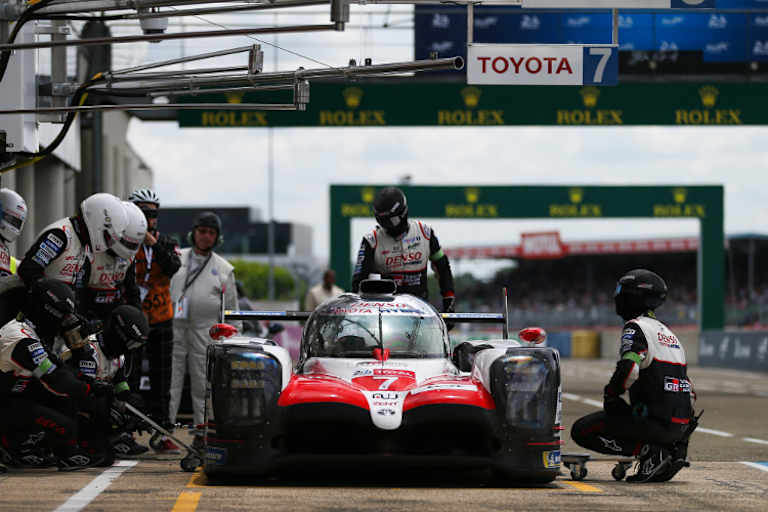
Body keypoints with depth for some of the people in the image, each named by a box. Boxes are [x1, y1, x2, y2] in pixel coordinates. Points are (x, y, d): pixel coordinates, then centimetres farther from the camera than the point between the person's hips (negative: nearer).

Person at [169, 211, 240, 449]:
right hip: (174, 328, 0)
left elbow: (231, 309, 13)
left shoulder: (223, 269, 11)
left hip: (206, 333, 0)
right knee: (171, 381, -3)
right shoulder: (176, 258, 11)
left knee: (203, 384, 4)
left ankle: (202, 431, 11)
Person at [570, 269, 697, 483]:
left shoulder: (636, 328, -5)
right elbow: (690, 391, 25)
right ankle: (672, 449, 9)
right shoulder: (668, 333, 22)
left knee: (581, 431, -2)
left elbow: (628, 369, -24)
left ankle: (649, 451, -12)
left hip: (655, 420, -8)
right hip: (681, 425, 8)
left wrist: (610, 397, -7)